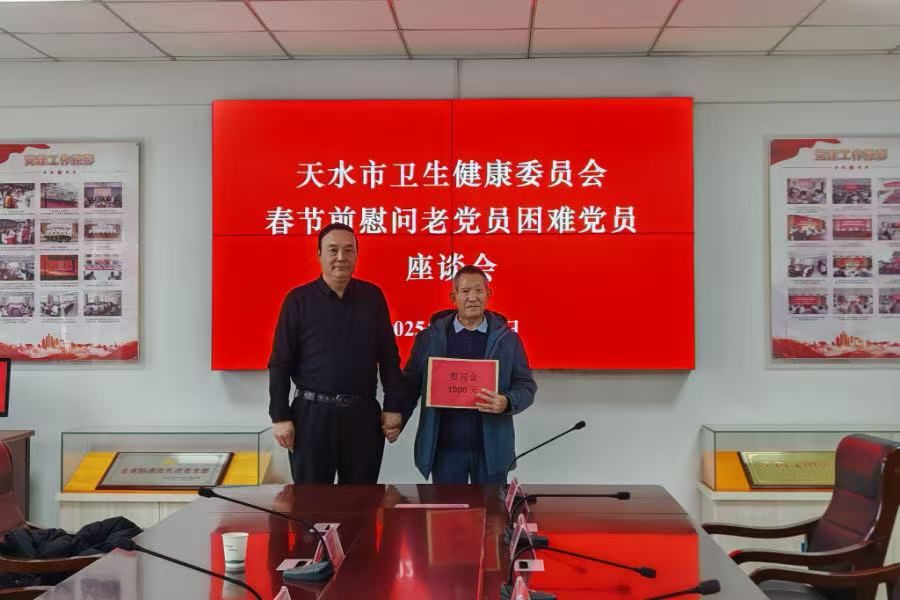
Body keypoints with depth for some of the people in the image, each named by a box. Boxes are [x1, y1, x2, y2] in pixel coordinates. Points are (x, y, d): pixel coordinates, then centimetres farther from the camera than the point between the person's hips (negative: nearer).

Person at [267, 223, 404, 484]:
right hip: (312, 413, -2)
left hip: (363, 413, 2)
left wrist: (393, 406, 3)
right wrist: (280, 417, -7)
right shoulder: (298, 299, -3)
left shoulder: (372, 296, 4)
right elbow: (280, 363, -3)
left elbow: (389, 357, 6)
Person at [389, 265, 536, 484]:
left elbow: (526, 385, 3)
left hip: (491, 448, 0)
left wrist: (507, 403, -17)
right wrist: (397, 421, -5)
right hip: (444, 447, 0)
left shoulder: (507, 339, 3)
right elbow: (411, 384, 7)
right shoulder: (429, 337, 4)